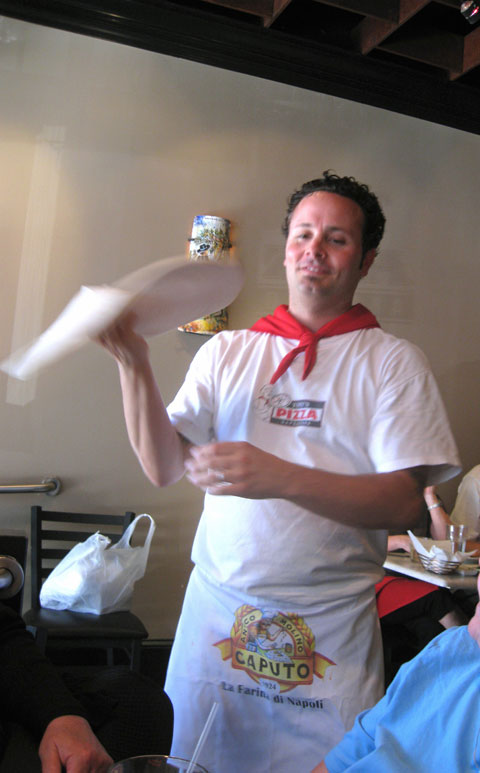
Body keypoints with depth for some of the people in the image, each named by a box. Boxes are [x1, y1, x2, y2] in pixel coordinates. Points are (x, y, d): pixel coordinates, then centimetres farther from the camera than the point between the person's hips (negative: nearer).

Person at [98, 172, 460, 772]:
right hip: (216, 607, 3)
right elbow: (164, 469, -3)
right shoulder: (227, 351, 3)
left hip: (331, 629, -2)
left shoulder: (393, 362, -3)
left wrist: (281, 478, -27)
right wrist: (133, 364, -16)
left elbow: (403, 503, -13)